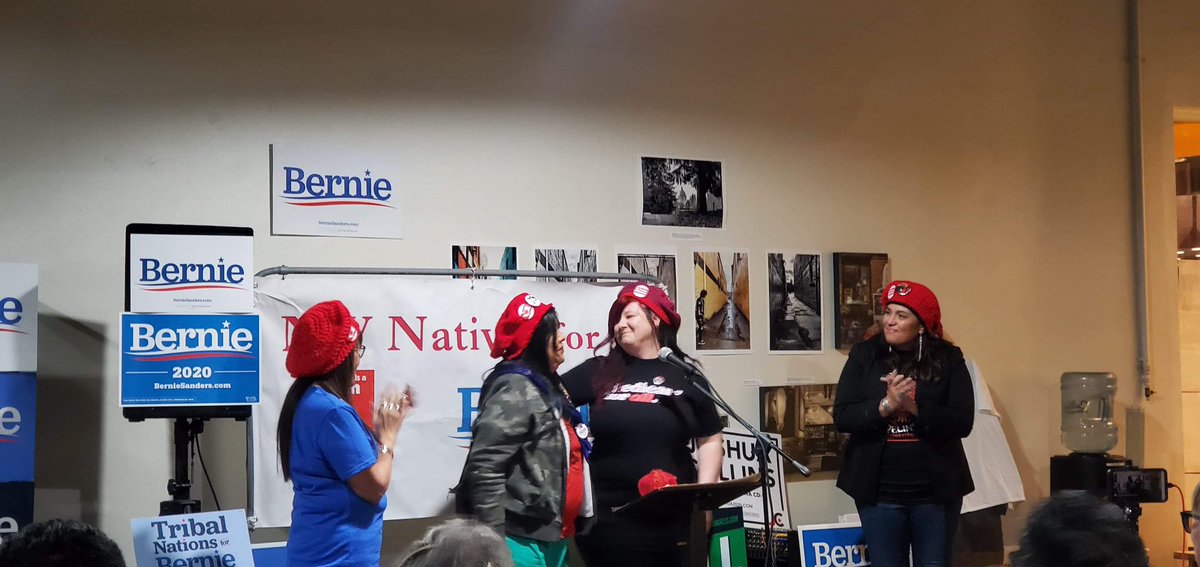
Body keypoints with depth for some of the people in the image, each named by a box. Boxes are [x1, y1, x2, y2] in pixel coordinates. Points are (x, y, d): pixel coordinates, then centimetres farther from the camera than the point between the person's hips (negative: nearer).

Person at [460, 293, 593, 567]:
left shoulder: (547, 387, 15)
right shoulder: (516, 389, -14)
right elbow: (484, 470, -22)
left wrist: (578, 517, 23)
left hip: (551, 537, 10)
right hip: (522, 540, -9)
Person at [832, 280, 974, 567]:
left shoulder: (948, 359, -2)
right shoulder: (864, 355, 0)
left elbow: (962, 422, -9)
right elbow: (842, 417, -6)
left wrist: (914, 408, -22)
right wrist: (886, 406, -21)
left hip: (936, 490, 0)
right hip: (879, 491, 0)